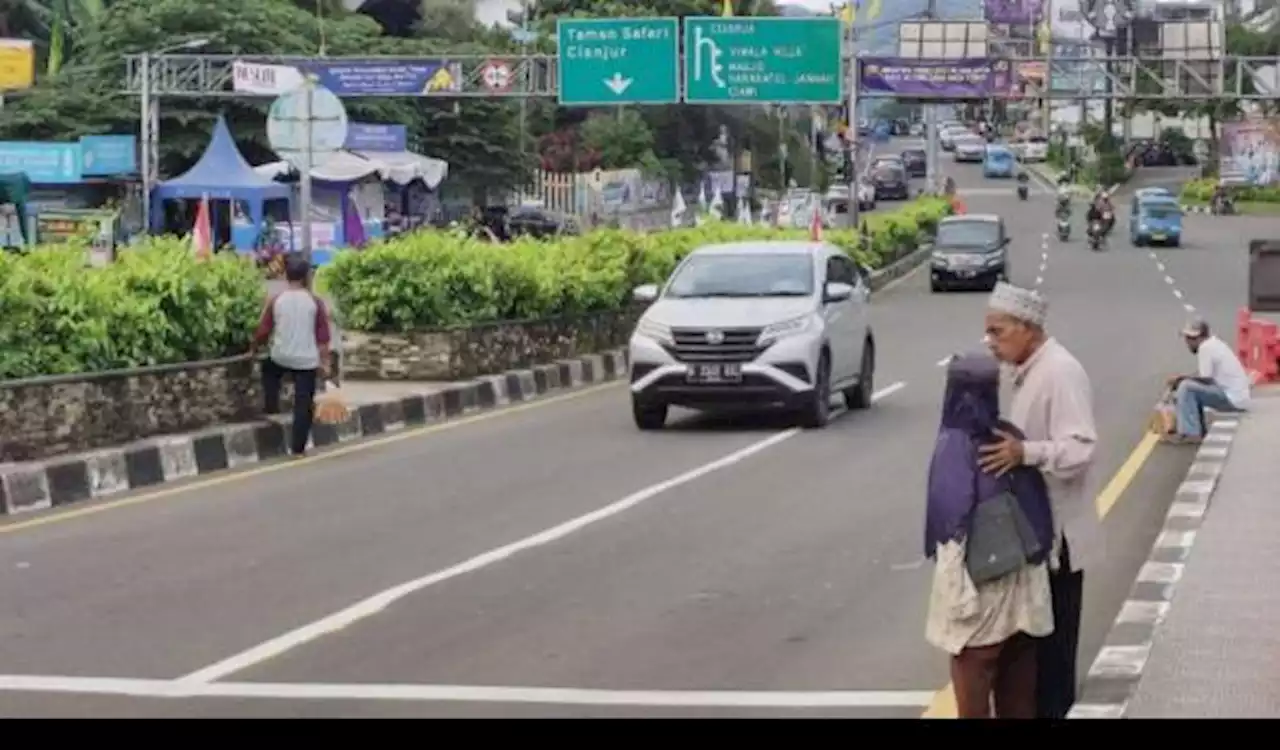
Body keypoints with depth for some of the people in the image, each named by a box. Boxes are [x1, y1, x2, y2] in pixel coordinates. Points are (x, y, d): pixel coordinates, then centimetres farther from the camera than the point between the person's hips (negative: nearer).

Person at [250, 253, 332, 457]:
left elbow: (263, 331, 3)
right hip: (307, 361, -1)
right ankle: (298, 448, 4)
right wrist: (324, 362, 4)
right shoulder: (315, 302, -4)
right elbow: (323, 337, -3)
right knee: (304, 404, 4)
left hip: (280, 357, 1)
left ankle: (272, 406, 30)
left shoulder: (276, 301, -3)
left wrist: (253, 349, 21)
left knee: (268, 368, 36)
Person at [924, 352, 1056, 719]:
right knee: (1017, 680, 16)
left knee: (973, 677, 6)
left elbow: (949, 517, -17)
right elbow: (1038, 506, 2)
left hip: (977, 577, -5)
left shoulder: (953, 445, -17)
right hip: (1019, 576, 5)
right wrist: (1035, 550, 10)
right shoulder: (1011, 437, -1)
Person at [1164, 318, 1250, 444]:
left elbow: (1205, 379, -16)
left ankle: (1190, 433, -16)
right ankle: (1198, 431, 15)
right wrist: (1182, 378, 7)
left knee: (1186, 387, -15)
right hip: (1237, 397, 10)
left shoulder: (1206, 348, -15)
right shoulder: (1214, 343, 15)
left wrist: (1181, 378, -3)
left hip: (1232, 398, -10)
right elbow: (1206, 376, 16)